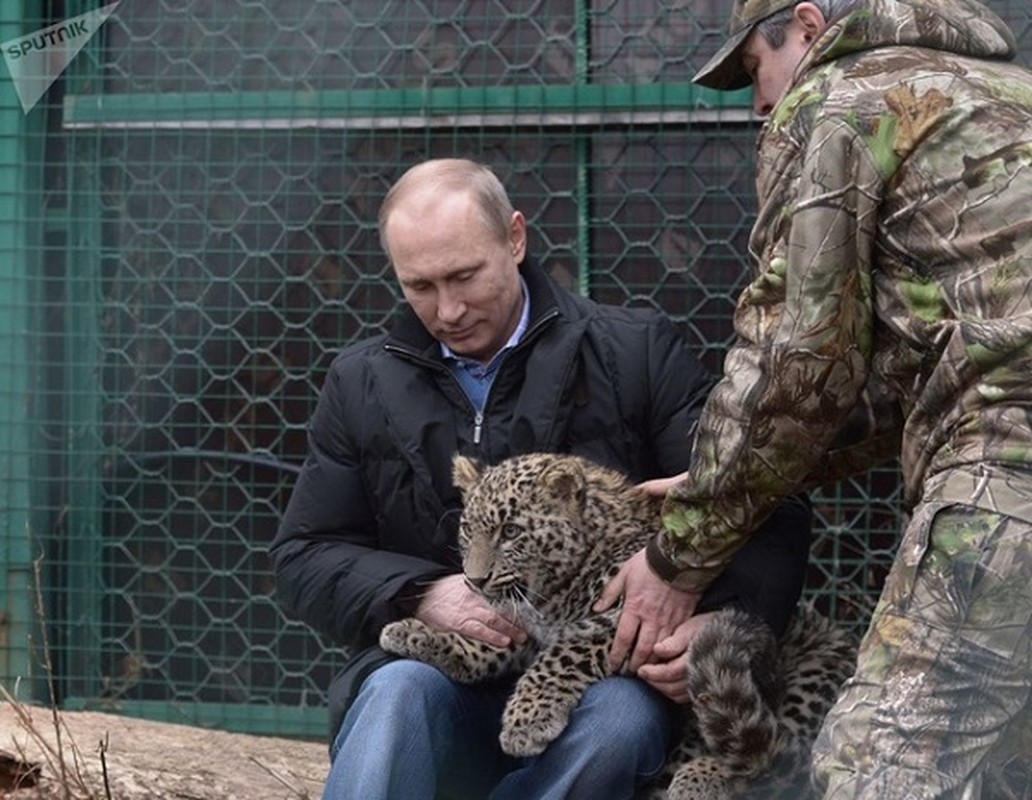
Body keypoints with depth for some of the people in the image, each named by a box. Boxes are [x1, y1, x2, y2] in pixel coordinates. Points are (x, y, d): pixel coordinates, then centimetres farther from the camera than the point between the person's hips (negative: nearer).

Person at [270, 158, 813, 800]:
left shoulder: (636, 353, 2)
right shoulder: (364, 383, 12)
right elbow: (304, 556, 12)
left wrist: (720, 622, -25)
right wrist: (420, 596, -9)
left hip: (604, 677, -1)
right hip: (443, 676, 1)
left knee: (620, 720, -35)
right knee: (400, 690, -33)